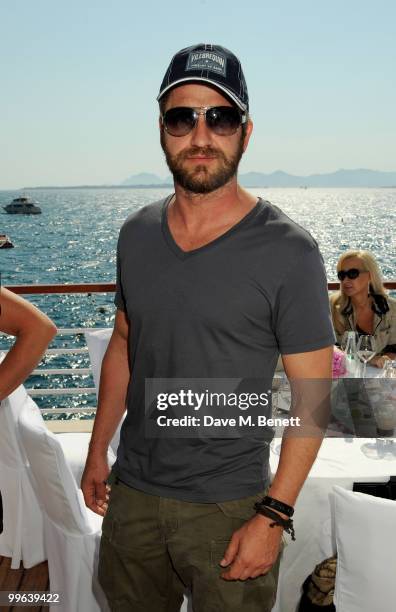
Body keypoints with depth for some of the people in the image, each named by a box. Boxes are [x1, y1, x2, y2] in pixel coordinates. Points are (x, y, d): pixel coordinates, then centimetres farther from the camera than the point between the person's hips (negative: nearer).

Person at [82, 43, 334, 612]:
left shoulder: (288, 252, -15)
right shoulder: (137, 233, 1)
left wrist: (273, 517, -16)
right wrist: (98, 450, 11)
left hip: (228, 507, -4)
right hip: (132, 490, 5)